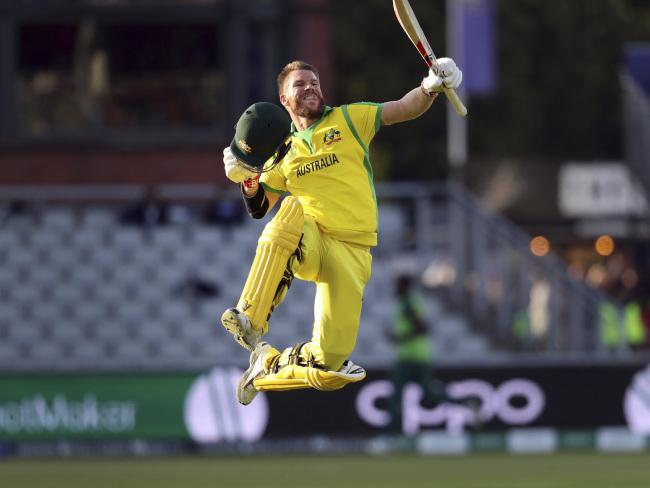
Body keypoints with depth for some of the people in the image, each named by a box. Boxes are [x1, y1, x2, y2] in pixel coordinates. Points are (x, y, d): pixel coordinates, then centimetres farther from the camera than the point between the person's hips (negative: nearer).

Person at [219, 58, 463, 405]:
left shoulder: (349, 120, 11)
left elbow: (404, 109, 0)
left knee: (331, 369, -10)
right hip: (306, 244, 1)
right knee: (293, 208, -38)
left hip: (352, 252, -1)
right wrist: (247, 179, -1)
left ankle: (268, 366, 22)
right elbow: (258, 209, 20)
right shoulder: (283, 150, 17)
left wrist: (430, 87, -20)